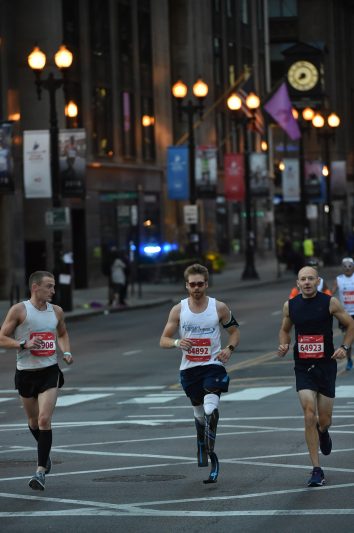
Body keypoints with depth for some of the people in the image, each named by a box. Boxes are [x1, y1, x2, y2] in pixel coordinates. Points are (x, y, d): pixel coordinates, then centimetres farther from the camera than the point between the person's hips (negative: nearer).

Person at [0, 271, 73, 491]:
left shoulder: (56, 311, 5)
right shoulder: (19, 310, -7)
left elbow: (62, 334, 23)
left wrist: (67, 352, 5)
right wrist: (24, 344, -22)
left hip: (50, 372, 0)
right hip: (26, 372, 0)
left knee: (44, 420, -14)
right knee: (34, 420, 15)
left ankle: (41, 471, -14)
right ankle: (45, 452, 45)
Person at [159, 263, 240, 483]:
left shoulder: (219, 308, -3)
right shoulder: (178, 310, -1)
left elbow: (234, 331, 11)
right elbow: (163, 340, 3)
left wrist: (229, 348, -9)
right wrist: (177, 343, -19)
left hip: (213, 366, -2)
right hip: (189, 368, 3)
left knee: (211, 409, -23)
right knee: (199, 413, 15)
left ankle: (210, 452, -17)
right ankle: (202, 446, 40)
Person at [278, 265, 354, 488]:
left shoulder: (330, 302, -6)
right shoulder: (290, 306, 2)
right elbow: (285, 329, 18)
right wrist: (284, 345, -2)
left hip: (326, 366, -1)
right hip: (303, 368, 1)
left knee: (324, 419, 5)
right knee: (309, 416, -12)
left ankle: (323, 432, 46)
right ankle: (317, 470, -7)